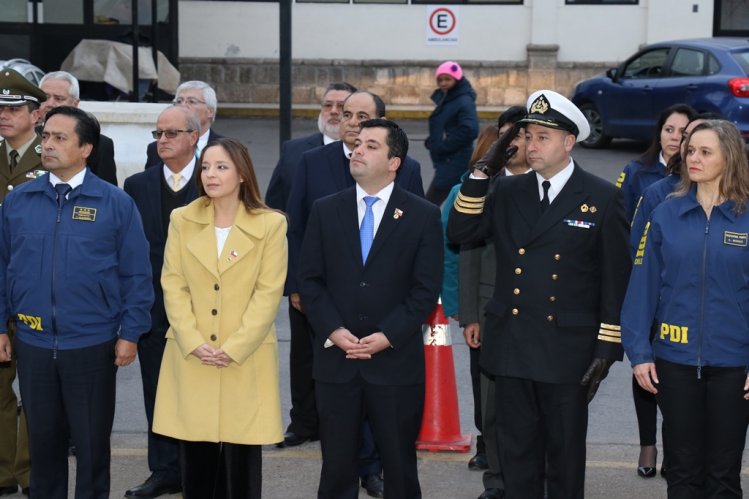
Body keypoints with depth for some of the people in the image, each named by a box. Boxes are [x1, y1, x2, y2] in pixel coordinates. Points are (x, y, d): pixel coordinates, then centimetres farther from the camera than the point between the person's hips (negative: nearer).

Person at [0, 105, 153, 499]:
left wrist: (130, 333, -6)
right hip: (32, 344, 3)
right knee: (43, 439, 14)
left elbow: (136, 274, -3)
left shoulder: (115, 204, -4)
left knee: (92, 443, 9)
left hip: (91, 345, -2)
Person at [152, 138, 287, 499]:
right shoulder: (181, 220, 6)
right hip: (190, 359, 2)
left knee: (241, 459, 0)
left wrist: (233, 348, -13)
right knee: (195, 458, 5)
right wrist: (194, 343, -10)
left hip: (246, 361, -2)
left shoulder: (270, 225, -2)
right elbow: (173, 286, 2)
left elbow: (268, 293, -6)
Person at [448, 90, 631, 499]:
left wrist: (607, 348, -8)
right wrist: (481, 173, -6)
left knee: (565, 454, 8)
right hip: (510, 348, 3)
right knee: (516, 451, 12)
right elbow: (459, 232, -1)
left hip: (567, 352, -3)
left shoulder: (603, 199, -3)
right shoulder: (507, 192, 8)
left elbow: (616, 279, -4)